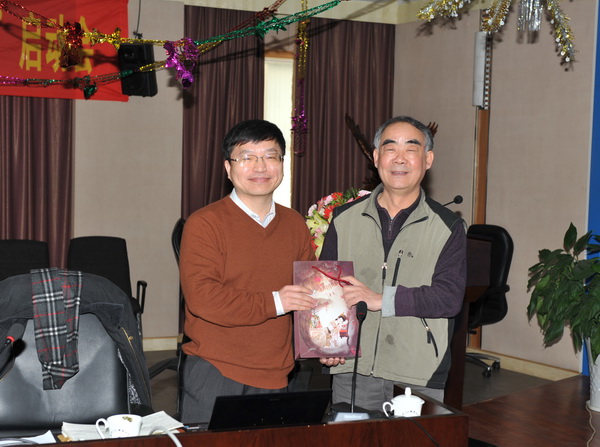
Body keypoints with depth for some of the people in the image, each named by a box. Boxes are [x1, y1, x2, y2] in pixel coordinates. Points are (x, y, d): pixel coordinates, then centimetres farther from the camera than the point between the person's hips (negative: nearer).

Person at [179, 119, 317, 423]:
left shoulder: (295, 224, 11)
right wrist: (273, 303, -17)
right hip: (214, 375, -5)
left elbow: (311, 290, 20)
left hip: (275, 377, 5)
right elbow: (200, 297, -18)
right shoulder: (204, 224, -8)